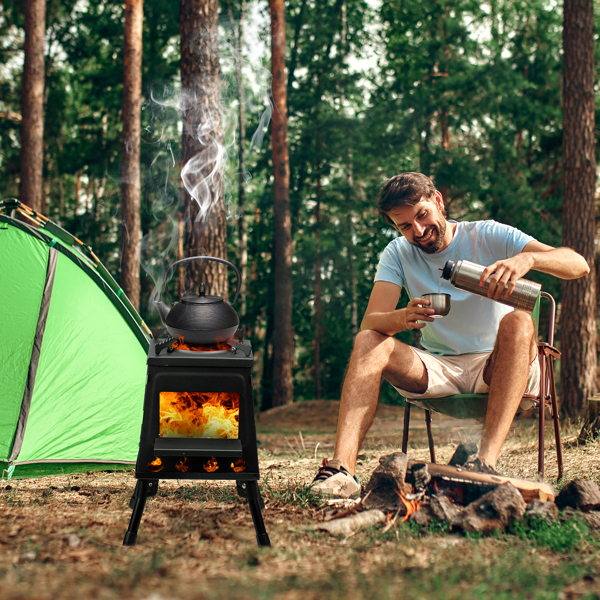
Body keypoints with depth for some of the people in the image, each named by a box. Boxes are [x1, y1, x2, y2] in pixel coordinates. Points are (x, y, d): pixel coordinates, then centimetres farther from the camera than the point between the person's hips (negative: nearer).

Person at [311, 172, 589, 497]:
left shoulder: (488, 236, -4)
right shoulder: (397, 254, 3)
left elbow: (579, 264, -15)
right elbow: (370, 322, -11)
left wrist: (526, 258, -37)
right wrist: (402, 318, -36)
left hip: (494, 368, -2)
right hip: (436, 371, 2)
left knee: (518, 322, -32)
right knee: (367, 342, -21)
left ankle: (488, 458, -46)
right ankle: (342, 466, -37)